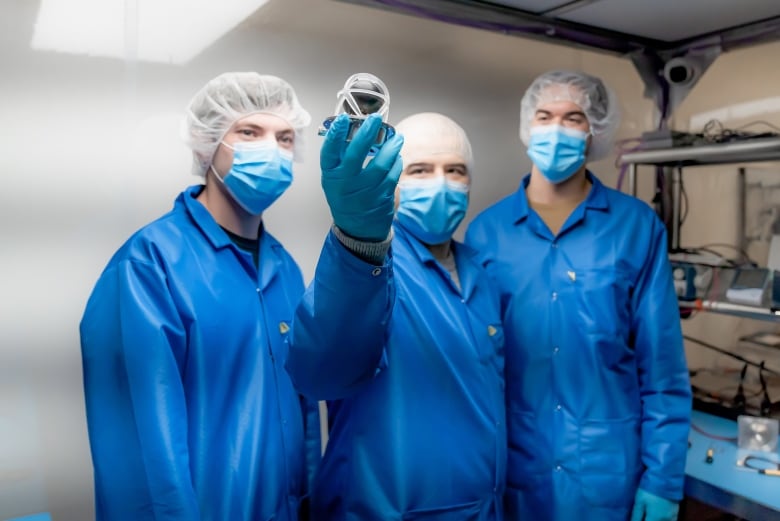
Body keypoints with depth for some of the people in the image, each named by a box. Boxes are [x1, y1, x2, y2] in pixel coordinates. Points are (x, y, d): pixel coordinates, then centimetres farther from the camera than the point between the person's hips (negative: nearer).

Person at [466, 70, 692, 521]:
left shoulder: (638, 226, -5)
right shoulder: (486, 231, -3)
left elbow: (662, 366, -4)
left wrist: (663, 478, -4)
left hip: (610, 472, 0)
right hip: (511, 471, 1)